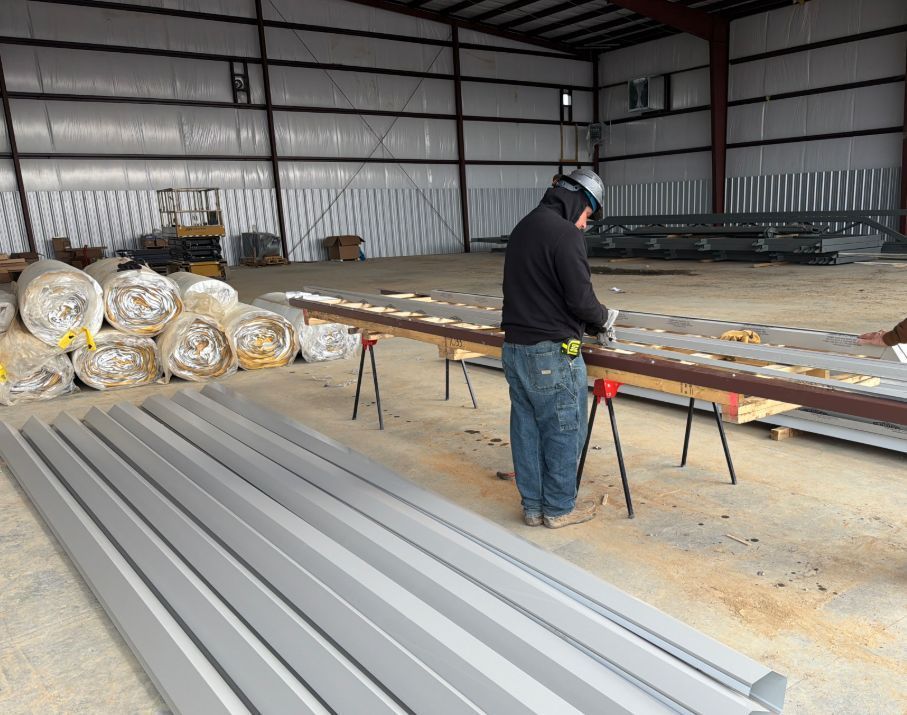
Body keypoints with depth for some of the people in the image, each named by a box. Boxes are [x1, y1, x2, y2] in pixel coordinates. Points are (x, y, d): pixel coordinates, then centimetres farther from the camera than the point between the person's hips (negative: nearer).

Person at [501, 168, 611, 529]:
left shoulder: (522, 227, 13)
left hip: (514, 347, 9)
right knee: (564, 431, 7)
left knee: (526, 430, 14)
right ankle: (559, 508, 20)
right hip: (552, 354, -8)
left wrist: (584, 320, 17)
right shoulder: (565, 234, -16)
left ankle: (532, 506, 26)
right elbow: (580, 297, -19)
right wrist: (600, 318, 4)